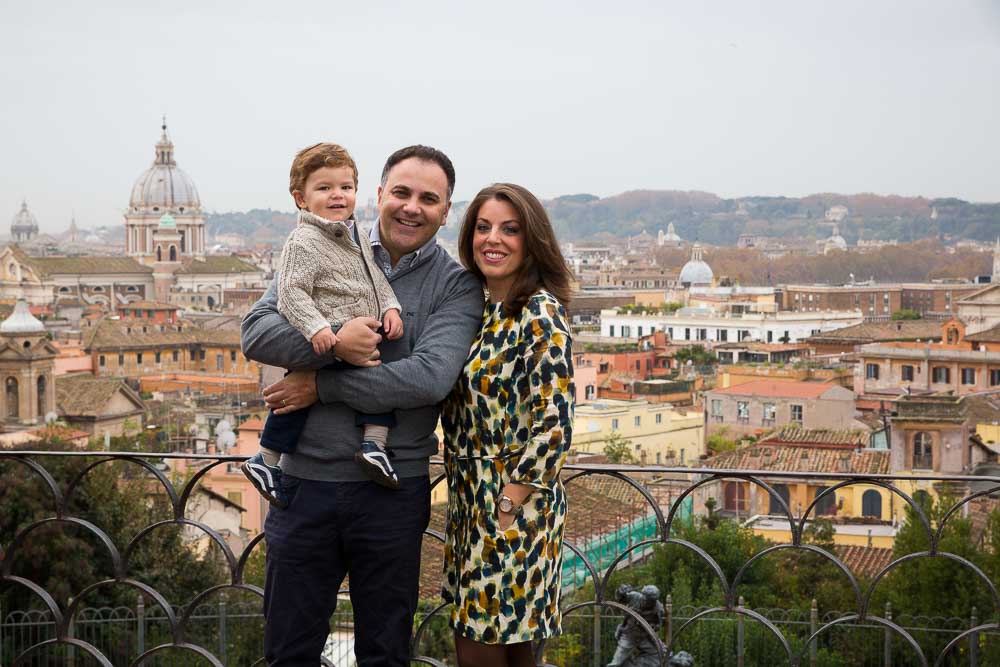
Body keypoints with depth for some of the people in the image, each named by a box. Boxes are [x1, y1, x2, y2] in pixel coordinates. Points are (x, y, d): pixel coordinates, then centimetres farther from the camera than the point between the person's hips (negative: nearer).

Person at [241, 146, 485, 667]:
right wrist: (332, 342, -22)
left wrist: (321, 386, -15)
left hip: (394, 491, -1)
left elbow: (430, 378, -17)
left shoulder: (457, 285, -2)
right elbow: (256, 331, -6)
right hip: (306, 480, 1)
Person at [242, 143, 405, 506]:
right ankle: (265, 461, 9)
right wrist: (316, 327, -30)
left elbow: (377, 279, 22)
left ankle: (374, 442, 4)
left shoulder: (358, 238, 14)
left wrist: (390, 307, 4)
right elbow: (291, 292, -18)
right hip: (324, 346, -8)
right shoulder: (304, 242, -12)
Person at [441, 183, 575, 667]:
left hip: (512, 504, -7)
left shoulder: (541, 315, -16)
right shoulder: (479, 307, 8)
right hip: (471, 496, 7)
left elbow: (553, 426, -19)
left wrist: (507, 507, -18)